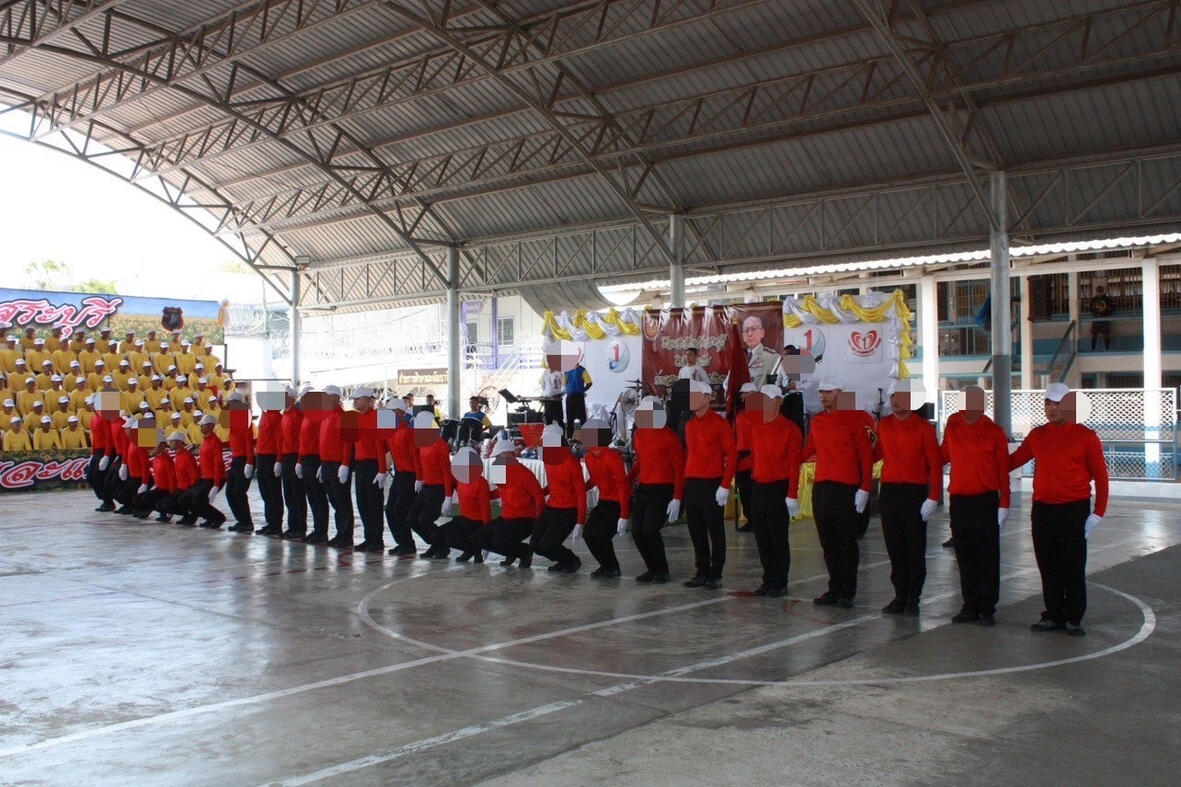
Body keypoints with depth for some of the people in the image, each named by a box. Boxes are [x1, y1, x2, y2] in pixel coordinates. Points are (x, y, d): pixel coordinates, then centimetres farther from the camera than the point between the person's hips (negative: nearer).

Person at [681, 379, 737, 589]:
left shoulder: (719, 422, -8)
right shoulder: (689, 425, 13)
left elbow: (731, 454, -10)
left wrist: (725, 485, -14)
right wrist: (686, 481, 12)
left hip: (712, 485, -7)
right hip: (691, 484, 7)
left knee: (715, 530, 1)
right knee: (696, 531, 9)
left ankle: (715, 575, 8)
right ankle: (702, 572, 18)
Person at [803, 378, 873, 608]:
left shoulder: (852, 419, -4)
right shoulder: (817, 421, 12)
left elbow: (866, 455, -5)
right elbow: (808, 451, 20)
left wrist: (864, 488, -10)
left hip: (846, 489, -5)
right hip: (821, 487, 5)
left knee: (846, 543, 0)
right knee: (827, 542, 8)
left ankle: (848, 593, 7)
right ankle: (834, 589, 17)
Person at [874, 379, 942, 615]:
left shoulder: (923, 427, -5)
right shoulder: (883, 425, 7)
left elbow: (935, 464, -6)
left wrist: (933, 498, -12)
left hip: (916, 494, -4)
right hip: (889, 493, 4)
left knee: (915, 549, 2)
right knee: (895, 549, 7)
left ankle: (913, 598, 11)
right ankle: (900, 596, 16)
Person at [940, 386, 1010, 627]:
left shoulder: (994, 432, -3)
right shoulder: (952, 427, 6)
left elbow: (1003, 470, -2)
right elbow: (943, 455, 18)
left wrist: (1004, 504, -5)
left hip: (986, 501, -3)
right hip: (958, 501, 3)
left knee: (988, 557, 1)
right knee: (964, 557, 8)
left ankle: (987, 608, 9)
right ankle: (970, 606, 17)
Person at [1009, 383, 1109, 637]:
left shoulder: (1085, 436, -3)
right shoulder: (1037, 435, 8)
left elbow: (1100, 475, -2)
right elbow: (1013, 460, 16)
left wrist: (1098, 512, -6)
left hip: (1074, 511, -4)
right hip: (1042, 509, 4)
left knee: (1073, 566, 2)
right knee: (1048, 566, 9)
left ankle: (1073, 618, 14)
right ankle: (1053, 615, 19)